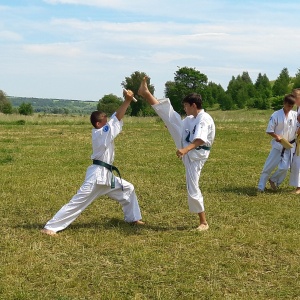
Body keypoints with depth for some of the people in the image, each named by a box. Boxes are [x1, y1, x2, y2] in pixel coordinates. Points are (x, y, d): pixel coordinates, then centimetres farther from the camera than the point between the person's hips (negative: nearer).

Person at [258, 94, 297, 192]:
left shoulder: (295, 115, -2)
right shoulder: (276, 115, -9)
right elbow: (269, 130, -7)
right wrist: (276, 136, -22)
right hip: (278, 145, -2)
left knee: (284, 167, -7)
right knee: (269, 166, 0)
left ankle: (273, 180, 21)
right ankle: (261, 187, 12)